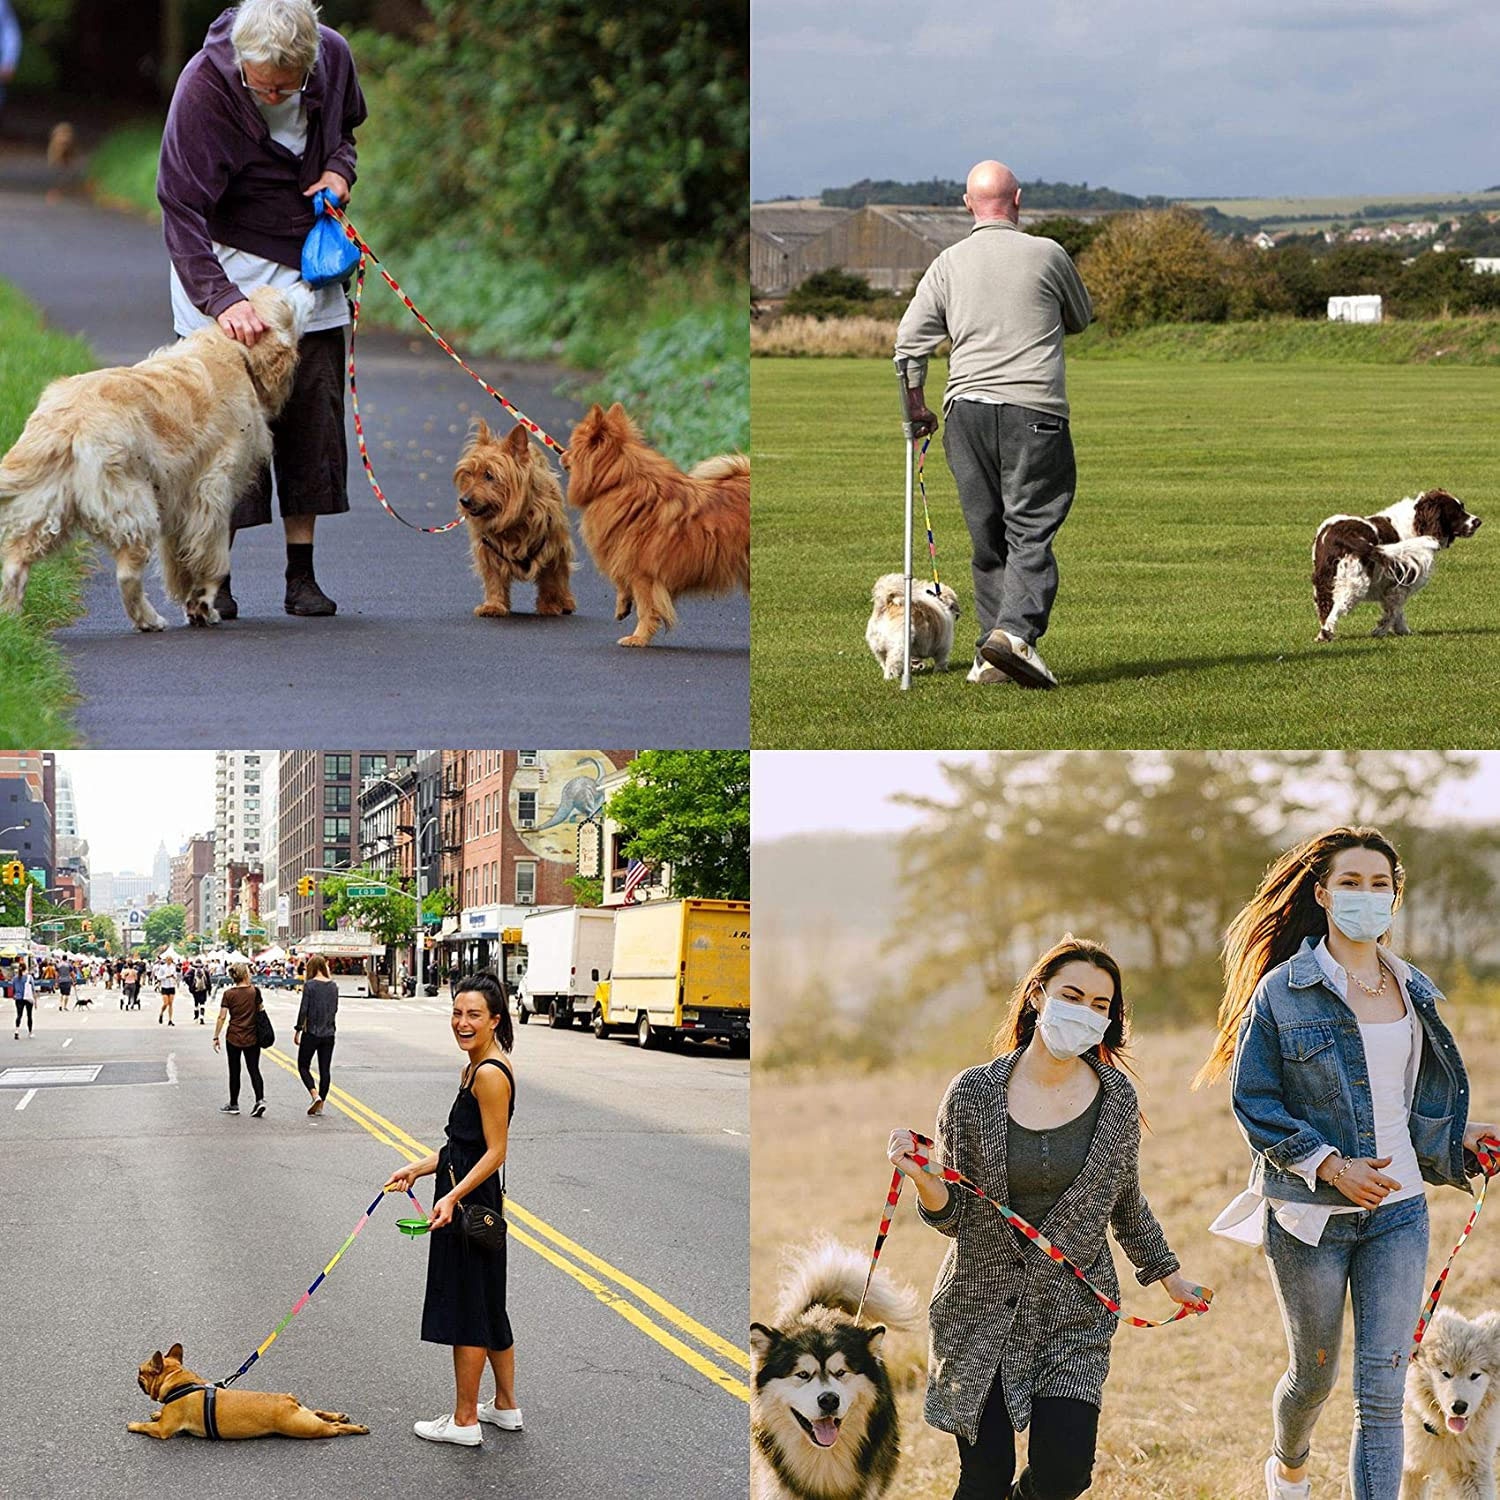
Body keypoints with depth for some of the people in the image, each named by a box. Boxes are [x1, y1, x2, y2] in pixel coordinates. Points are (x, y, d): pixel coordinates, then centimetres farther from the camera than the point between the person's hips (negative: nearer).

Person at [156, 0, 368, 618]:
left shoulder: (333, 54, -10)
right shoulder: (203, 86, -24)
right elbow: (181, 210, -25)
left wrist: (339, 168, -7)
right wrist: (221, 297, -36)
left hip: (308, 266, 4)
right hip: (227, 268, -4)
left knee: (313, 416, 2)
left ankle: (302, 575, 10)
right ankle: (213, 576, -1)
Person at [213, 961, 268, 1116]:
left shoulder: (229, 994, -7)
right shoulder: (254, 991, -5)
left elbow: (222, 1017, -8)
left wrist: (216, 1037, -2)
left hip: (234, 1038, -1)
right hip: (252, 1038, 1)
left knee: (234, 1072, 10)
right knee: (254, 1070, 6)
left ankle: (233, 1105, 19)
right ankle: (260, 1099, -13)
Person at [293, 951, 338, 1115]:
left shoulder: (310, 985, -12)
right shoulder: (333, 986, 4)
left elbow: (303, 1009, -12)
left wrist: (298, 1030, -5)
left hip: (312, 1032, -5)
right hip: (328, 1033, 5)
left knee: (303, 1066, 8)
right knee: (324, 1069, 10)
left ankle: (315, 1095, -13)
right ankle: (320, 1105, 11)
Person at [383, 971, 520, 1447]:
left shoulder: (490, 1074, -19)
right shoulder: (475, 1068, 12)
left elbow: (494, 1152, -21)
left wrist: (453, 1197, -27)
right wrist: (416, 1170, 16)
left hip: (471, 1205, -11)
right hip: (467, 1201, 11)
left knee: (466, 1310, -1)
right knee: (488, 1307, 19)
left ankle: (464, 1421, 7)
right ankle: (505, 1406, 30)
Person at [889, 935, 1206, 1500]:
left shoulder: (1116, 1097, -1)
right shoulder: (973, 1093, -7)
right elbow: (955, 1218, -4)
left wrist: (1170, 1276, 20)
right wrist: (923, 1179, -24)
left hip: (1074, 1312, 1)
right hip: (981, 1312, -1)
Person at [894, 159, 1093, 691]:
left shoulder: (948, 264, 9)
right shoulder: (1047, 254, 3)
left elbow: (909, 343, 5)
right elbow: (1080, 320, 19)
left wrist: (916, 408, 18)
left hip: (966, 407, 3)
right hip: (1034, 407, -3)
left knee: (988, 536, 10)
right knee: (1031, 531, -5)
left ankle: (992, 655, 10)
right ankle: (1016, 629, -24)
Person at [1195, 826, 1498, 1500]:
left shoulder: (1414, 990, 7)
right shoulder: (1282, 992, -8)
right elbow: (1253, 1102, -8)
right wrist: (1331, 1166, -17)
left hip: (1398, 1211, 3)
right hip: (1309, 1214, -3)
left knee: (1381, 1393, -5)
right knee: (1314, 1374, 15)